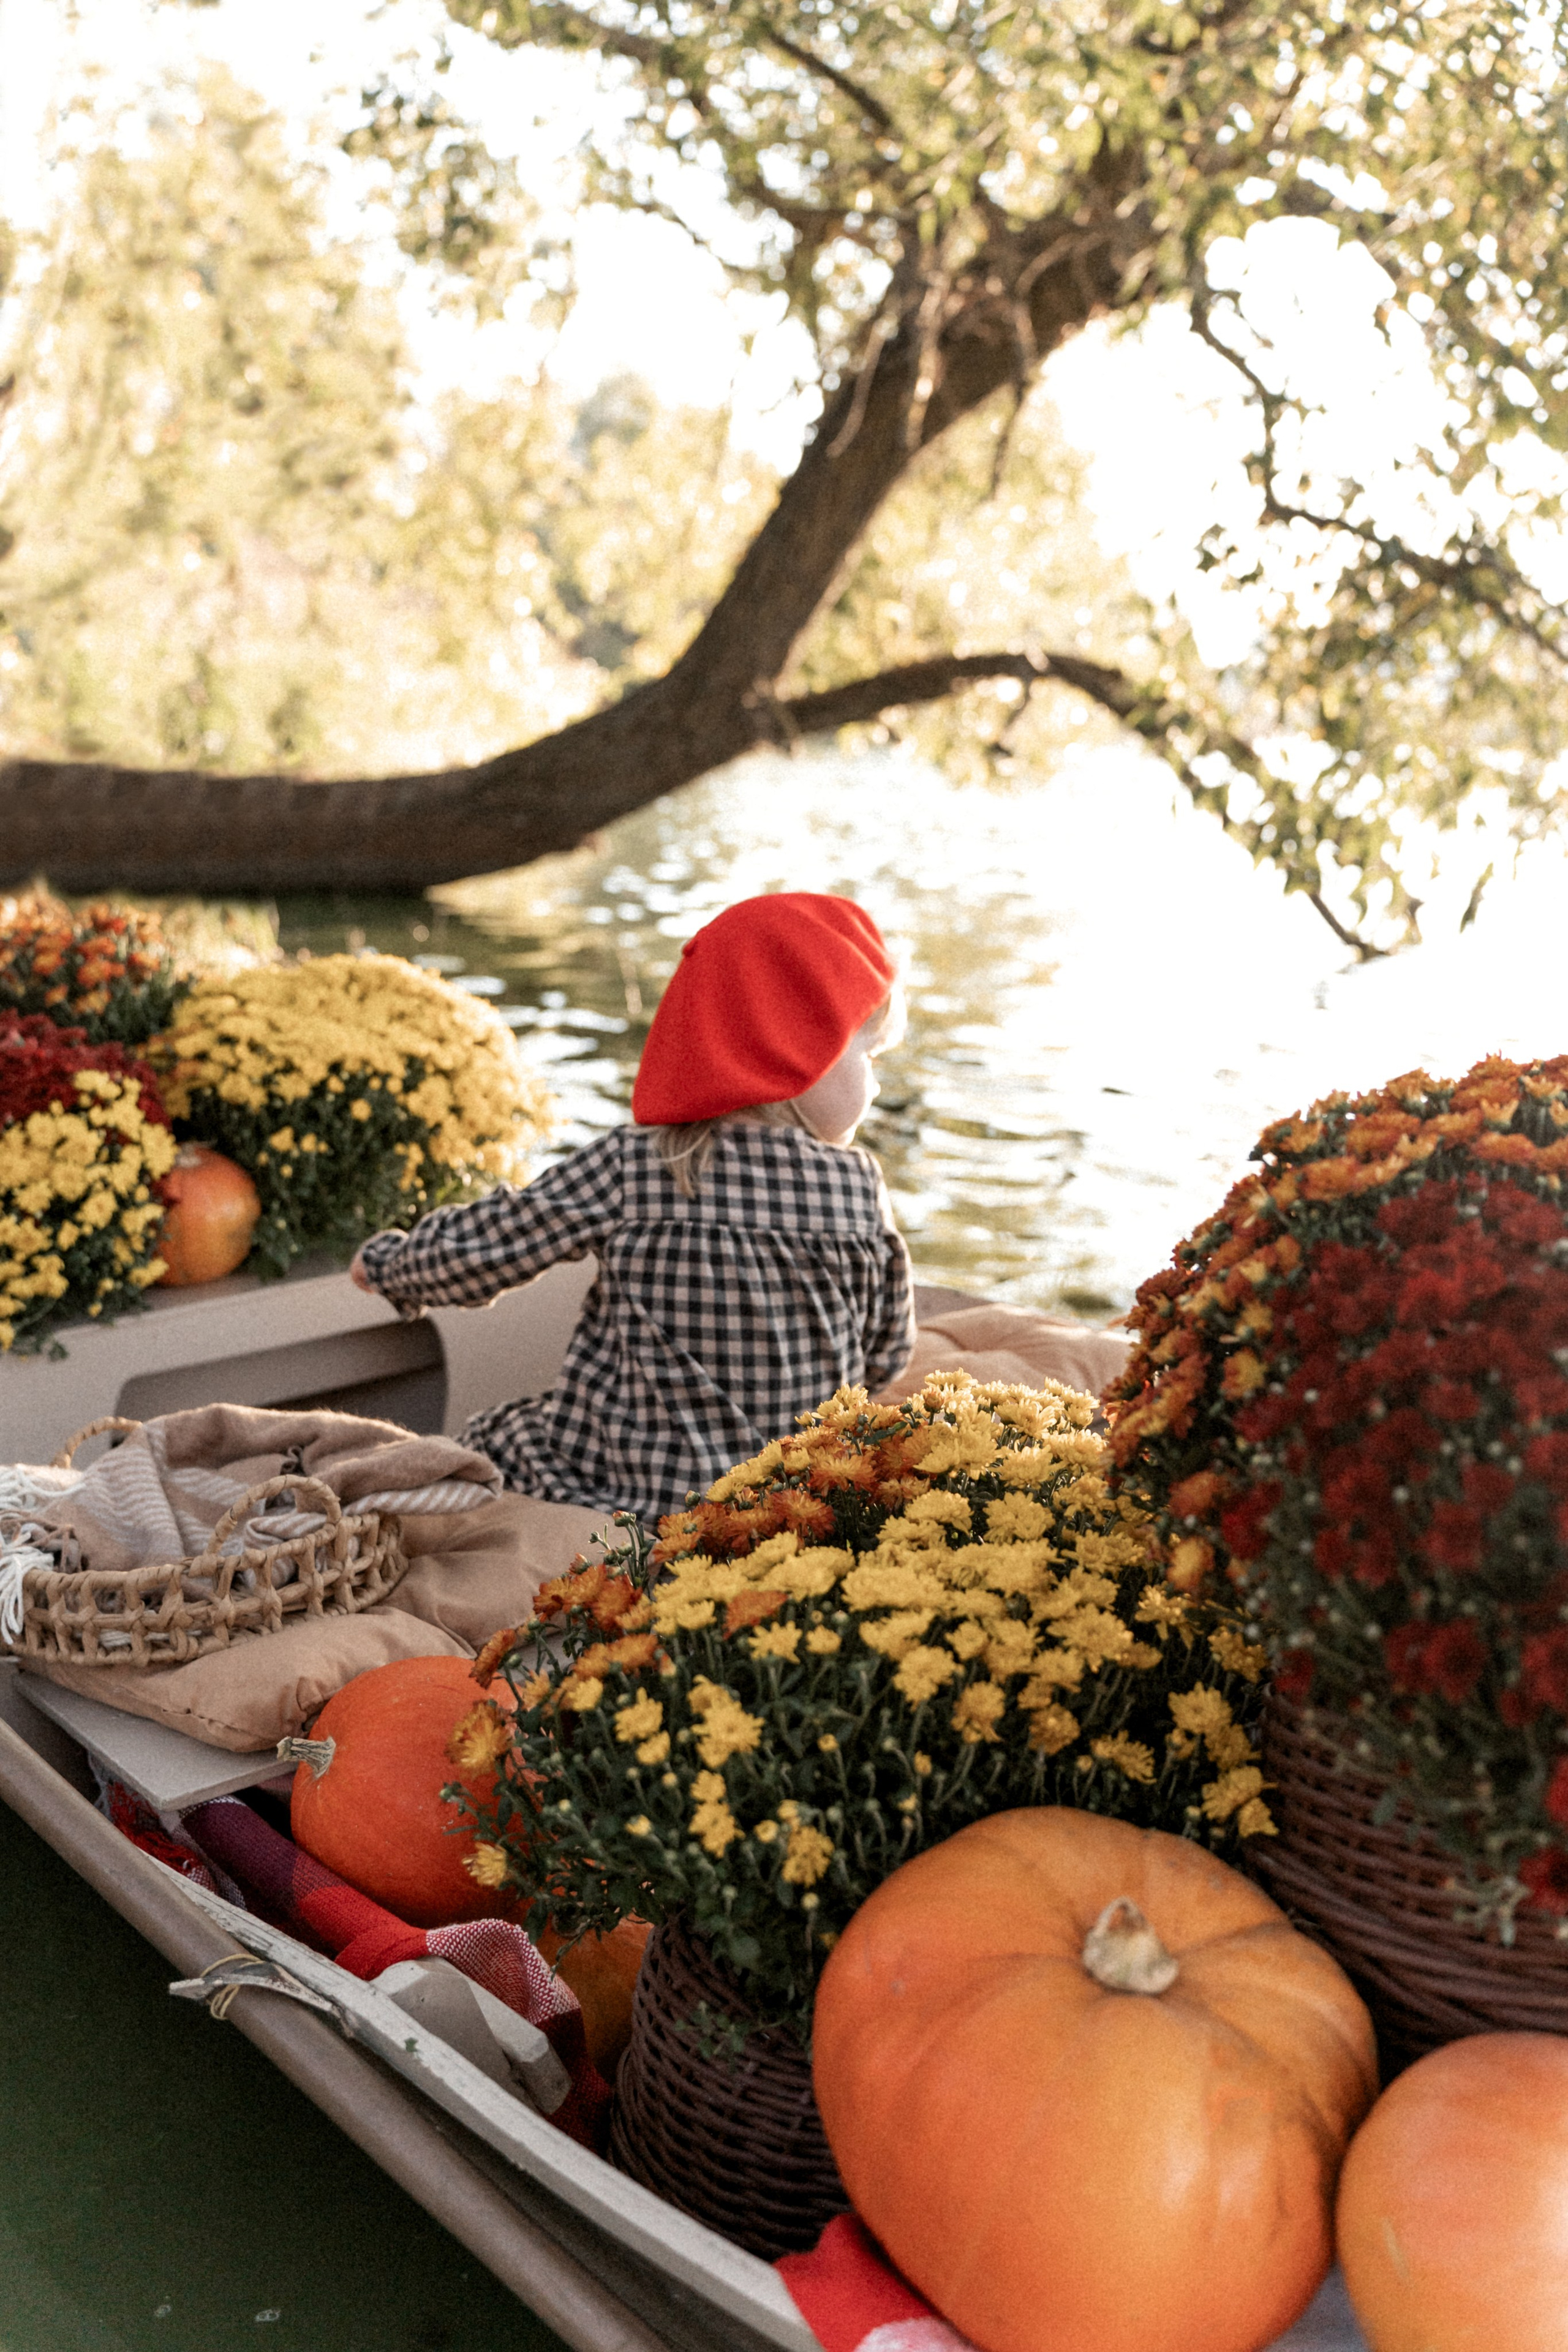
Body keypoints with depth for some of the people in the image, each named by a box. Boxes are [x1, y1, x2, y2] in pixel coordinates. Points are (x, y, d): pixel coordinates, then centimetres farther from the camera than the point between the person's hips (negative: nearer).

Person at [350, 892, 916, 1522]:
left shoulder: (630, 1166, -11)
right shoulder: (860, 1188, -7)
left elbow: (475, 1250, -3)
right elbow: (886, 1354, 5)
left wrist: (388, 1262, 19)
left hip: (625, 1488, -2)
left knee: (494, 1436, 22)